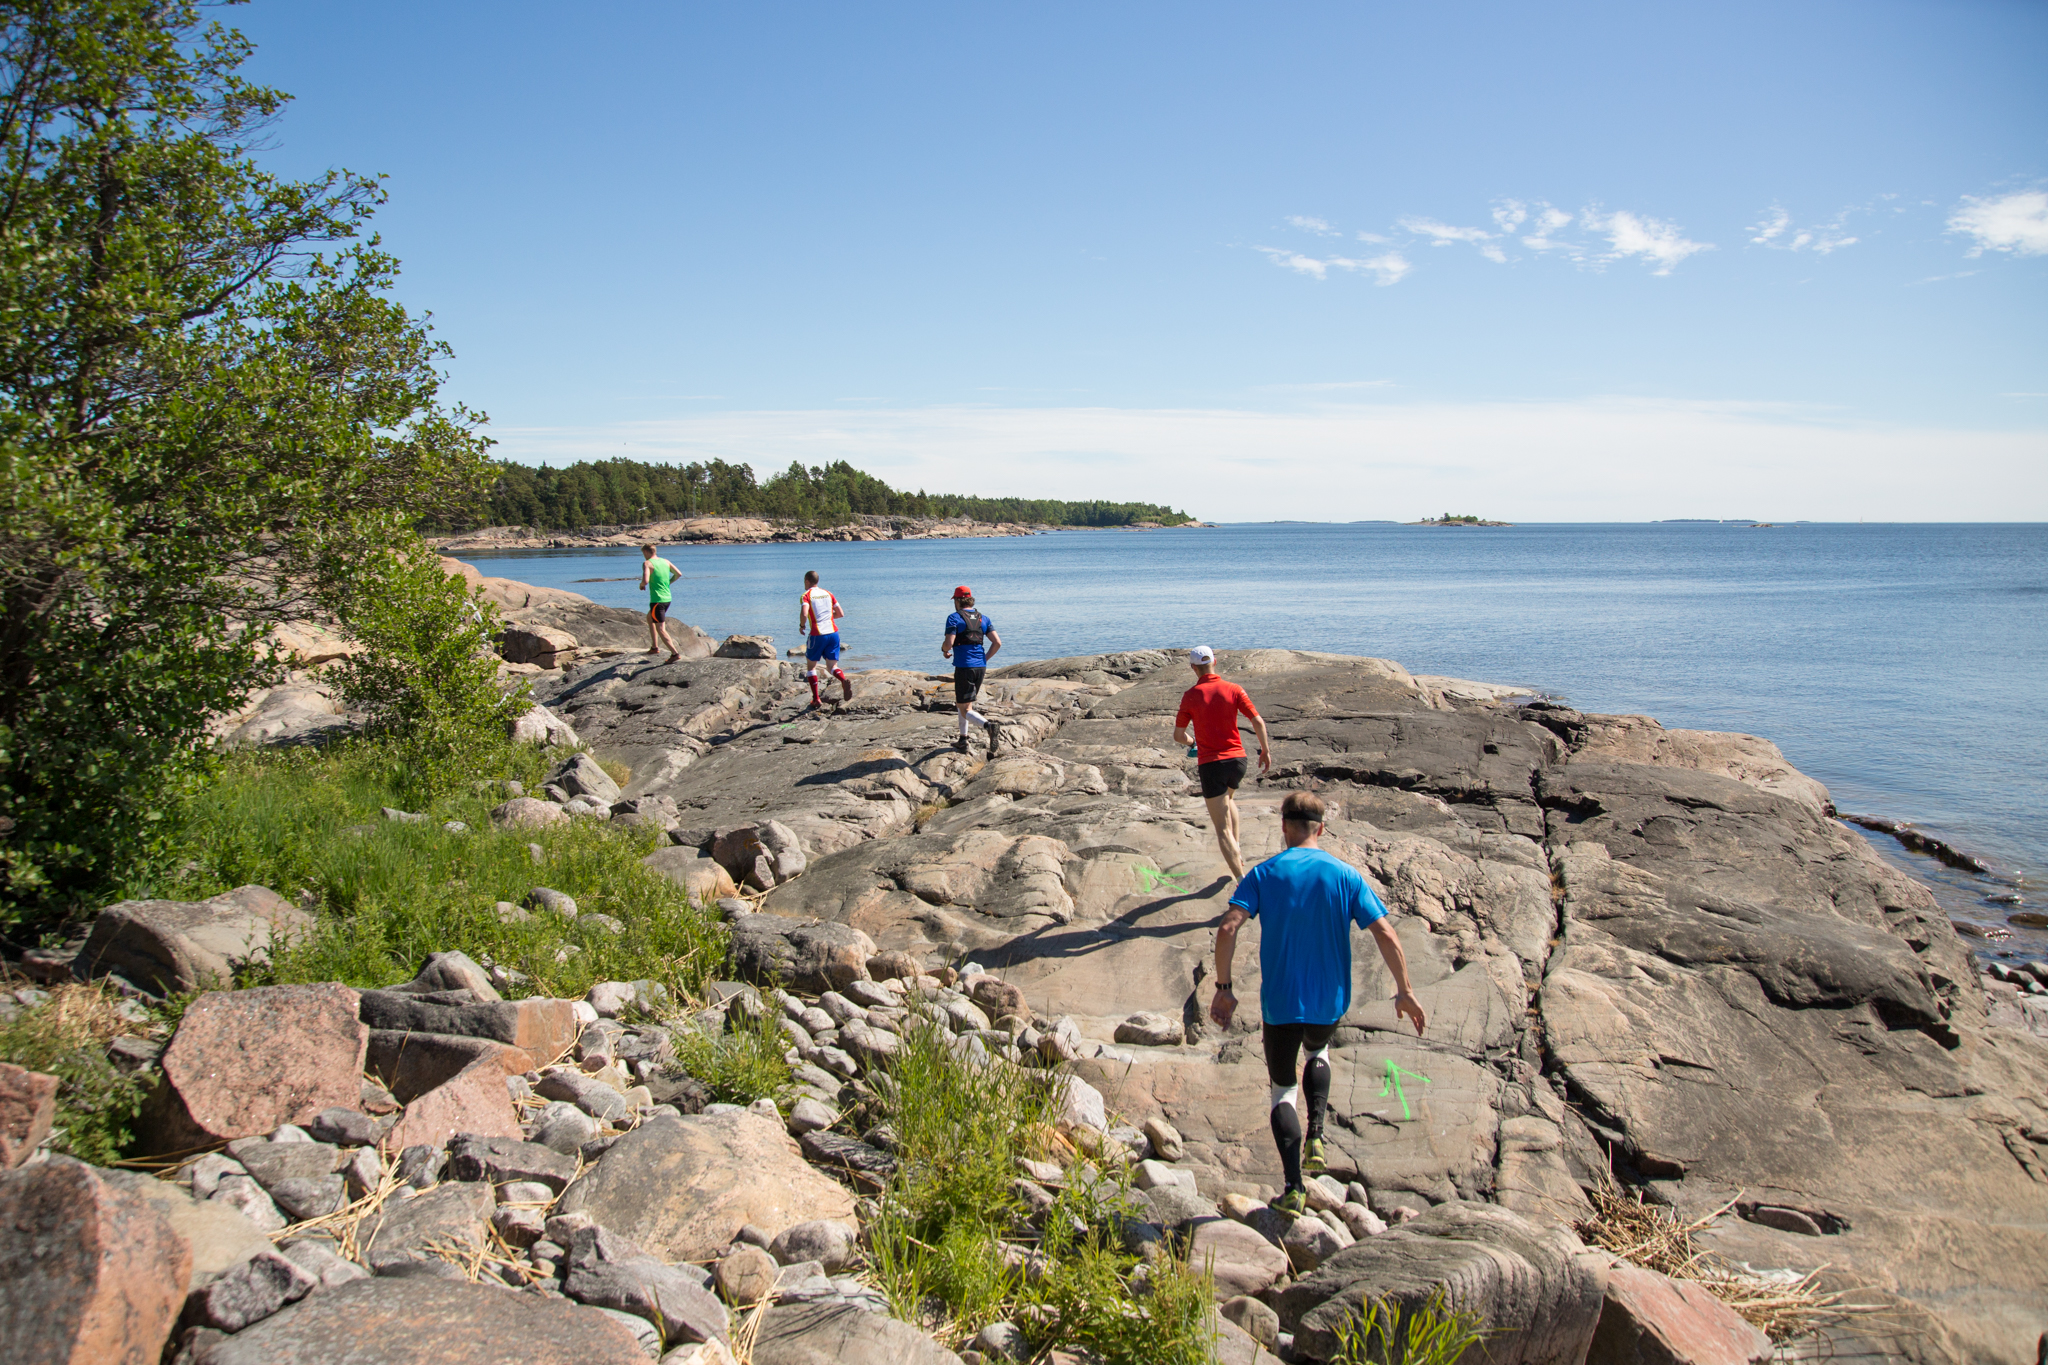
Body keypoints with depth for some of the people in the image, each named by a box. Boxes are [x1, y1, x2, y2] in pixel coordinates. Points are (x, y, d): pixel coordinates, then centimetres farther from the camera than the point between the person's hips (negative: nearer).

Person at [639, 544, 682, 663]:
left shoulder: (647, 563, -11)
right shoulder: (665, 561, 9)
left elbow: (645, 581, -24)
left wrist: (641, 585, -2)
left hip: (657, 600, -8)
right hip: (667, 598, 8)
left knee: (660, 629, -6)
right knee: (649, 618, 29)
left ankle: (675, 653, -15)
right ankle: (654, 647, 29)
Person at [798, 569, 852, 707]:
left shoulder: (806, 595, 0)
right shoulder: (827, 593, 15)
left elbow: (804, 613, -19)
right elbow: (840, 614, 15)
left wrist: (802, 626, 0)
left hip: (817, 635, -4)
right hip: (833, 632, 4)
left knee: (811, 665, 15)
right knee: (833, 665, 7)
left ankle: (816, 699, 10)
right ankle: (844, 680, -28)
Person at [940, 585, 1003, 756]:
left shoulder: (954, 618, -5)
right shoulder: (983, 619, 12)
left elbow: (948, 643, -16)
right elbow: (997, 642, 4)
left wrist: (944, 651, 7)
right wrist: (984, 659, 15)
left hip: (964, 667, -7)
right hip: (981, 667, 7)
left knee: (966, 709, -5)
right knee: (962, 702, 24)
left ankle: (989, 726, -32)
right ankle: (962, 741, 25)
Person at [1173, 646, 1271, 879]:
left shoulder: (1190, 696, -5)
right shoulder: (1233, 689, -1)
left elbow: (1178, 736, 1)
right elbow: (1258, 722, -6)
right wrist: (1265, 750, 7)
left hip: (1210, 763, -4)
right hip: (1237, 758, 4)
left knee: (1222, 829, -1)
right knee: (1228, 799, 35)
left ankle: (1242, 879, -10)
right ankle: (1236, 854, 31)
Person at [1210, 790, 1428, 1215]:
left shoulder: (1265, 873, -7)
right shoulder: (1346, 876, -5)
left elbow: (1228, 929, -17)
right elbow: (1385, 935, -8)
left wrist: (1223, 988, -9)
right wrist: (1404, 992, 2)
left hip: (1279, 1003, -2)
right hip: (1329, 1002, 2)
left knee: (1283, 1088, 13)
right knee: (1317, 1051, 33)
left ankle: (1294, 1188, 5)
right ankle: (1315, 1136, 17)